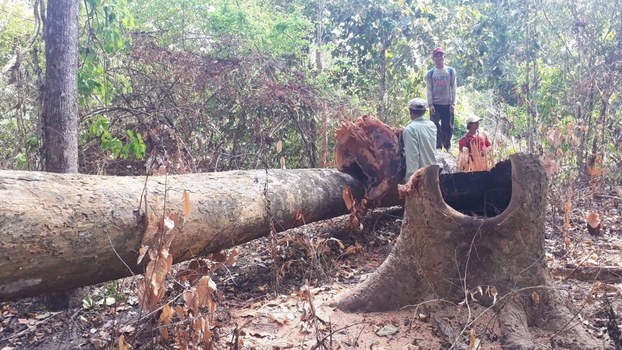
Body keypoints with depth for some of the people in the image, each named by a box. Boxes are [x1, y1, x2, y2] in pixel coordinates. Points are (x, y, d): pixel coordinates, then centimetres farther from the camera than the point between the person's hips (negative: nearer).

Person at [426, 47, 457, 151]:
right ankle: (438, 148, 3)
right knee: (436, 127, -4)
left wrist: (453, 103, -5)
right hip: (435, 104, -1)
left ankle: (447, 147, 17)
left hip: (448, 104, 1)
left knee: (448, 127, 5)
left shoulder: (451, 71, 5)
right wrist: (430, 104, -9)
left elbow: (453, 88, 3)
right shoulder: (430, 73, 3)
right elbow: (429, 90, 0)